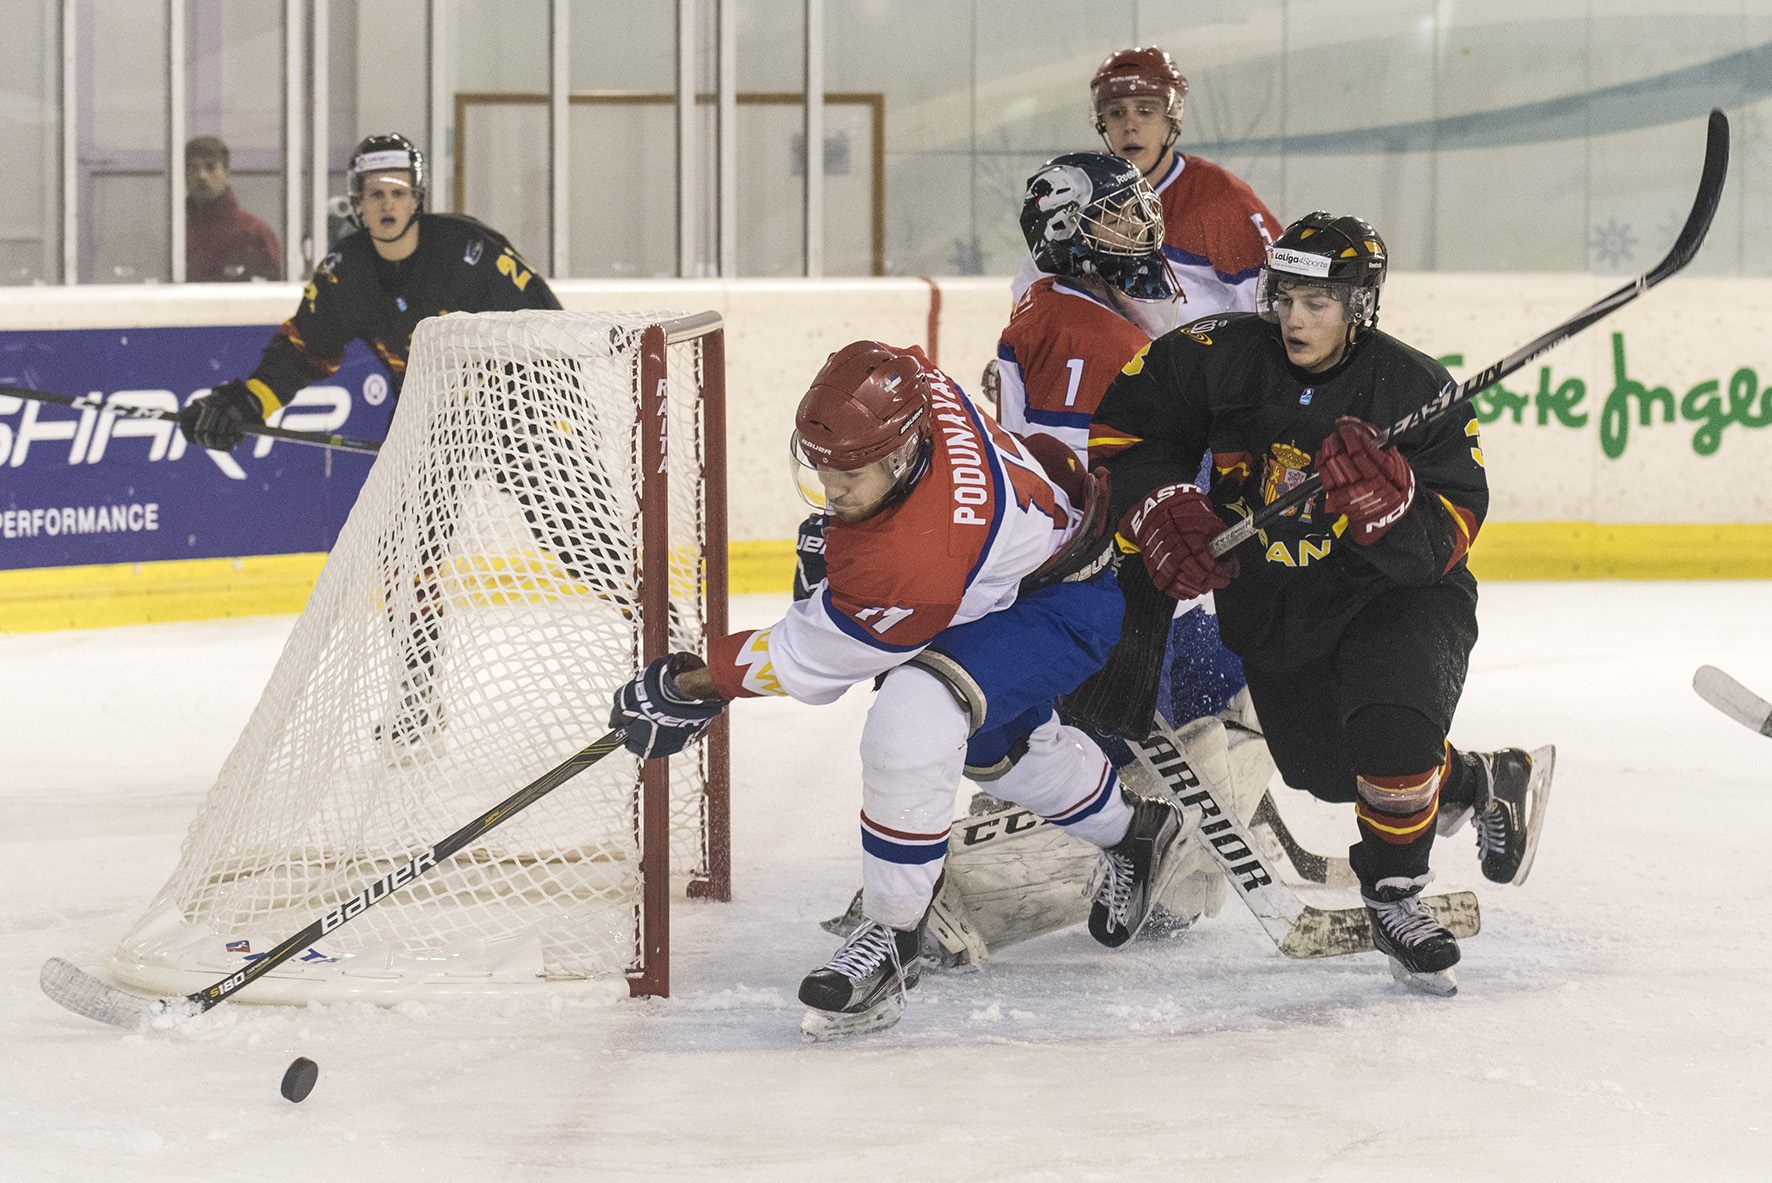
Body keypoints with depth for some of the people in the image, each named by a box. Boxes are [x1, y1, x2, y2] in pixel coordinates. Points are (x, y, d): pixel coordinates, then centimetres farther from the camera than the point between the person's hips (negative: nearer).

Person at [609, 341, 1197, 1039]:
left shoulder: (916, 563, -41)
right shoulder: (904, 385, -22)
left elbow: (811, 658, -28)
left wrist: (687, 686, -19)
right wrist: (833, 531, 7)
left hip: (1065, 603, -11)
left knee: (913, 716, -31)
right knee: (998, 742, 30)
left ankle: (891, 939, -18)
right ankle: (1133, 831, 56)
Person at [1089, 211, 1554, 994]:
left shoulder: (1415, 390, -17)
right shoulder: (1225, 358, -10)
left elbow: (1444, 540, -21)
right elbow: (1122, 419, -2)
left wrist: (1385, 500, -41)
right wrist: (1160, 508, -16)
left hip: (1396, 594, -4)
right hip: (1271, 605, 4)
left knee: (1392, 722, -31)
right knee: (1325, 767, 9)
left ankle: (1395, 900, -9)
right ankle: (1483, 782, 37)